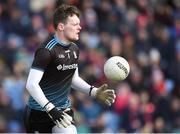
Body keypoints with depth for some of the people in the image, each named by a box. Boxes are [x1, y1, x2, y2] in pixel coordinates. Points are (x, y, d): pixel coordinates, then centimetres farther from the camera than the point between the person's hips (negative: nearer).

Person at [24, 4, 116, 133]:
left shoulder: (74, 49, 7)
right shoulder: (46, 51, -19)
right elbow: (31, 84, -24)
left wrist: (94, 91, 7)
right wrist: (50, 108, -30)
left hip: (63, 109, 6)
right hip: (39, 112, -6)